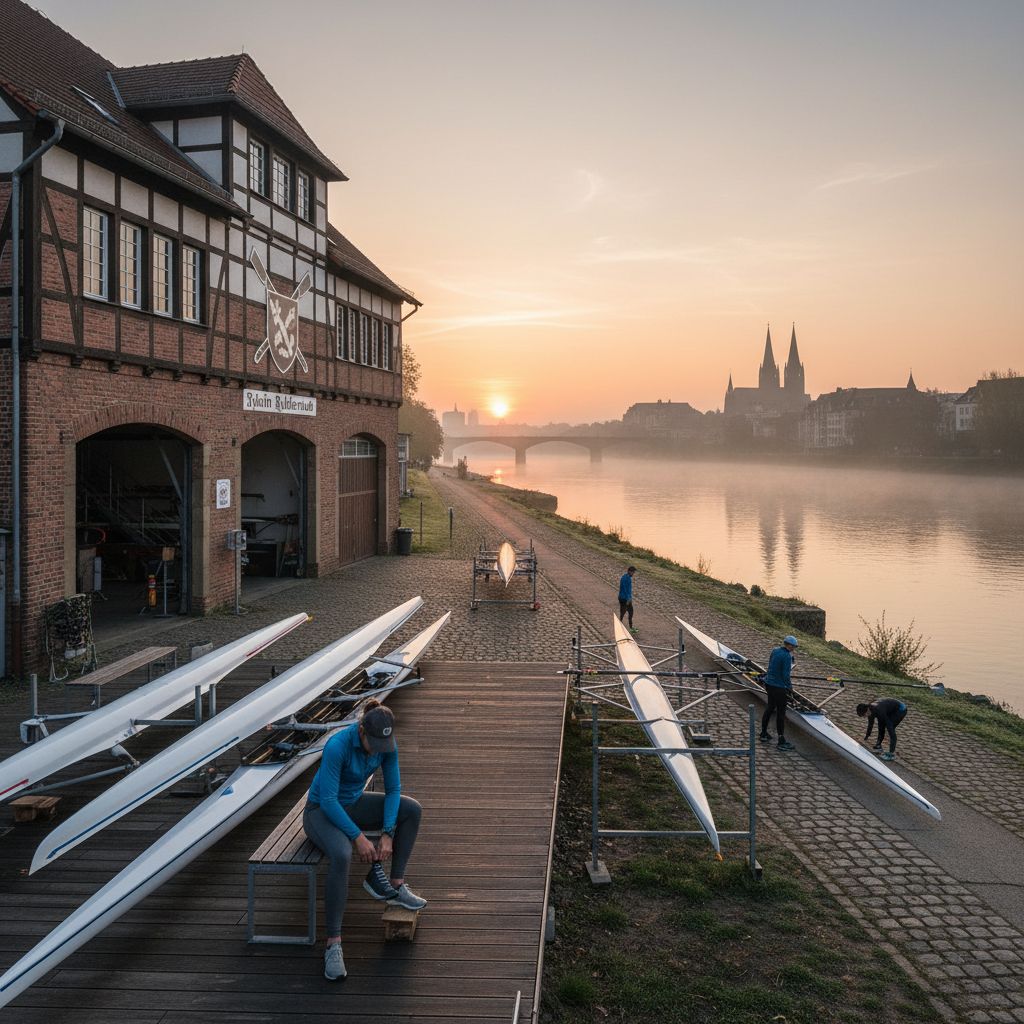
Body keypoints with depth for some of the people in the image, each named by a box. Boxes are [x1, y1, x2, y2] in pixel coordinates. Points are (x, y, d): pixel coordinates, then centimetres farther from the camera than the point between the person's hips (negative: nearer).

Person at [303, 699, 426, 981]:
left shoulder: (387, 743, -15)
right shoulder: (337, 746, -34)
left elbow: (393, 789, -7)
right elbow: (328, 800, -31)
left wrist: (387, 834, -18)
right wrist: (358, 837, -30)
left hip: (353, 804, 6)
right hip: (321, 811, -6)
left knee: (412, 810, -9)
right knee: (342, 856, -37)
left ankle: (395, 884, 0)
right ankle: (333, 945, -30)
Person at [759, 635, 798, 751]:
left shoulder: (775, 651, 5)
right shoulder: (787, 656, -20)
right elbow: (786, 675, -21)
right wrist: (789, 687, -7)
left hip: (769, 684, 8)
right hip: (779, 687, -8)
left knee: (770, 708, 22)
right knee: (781, 712, -1)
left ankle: (764, 734, 33)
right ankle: (782, 741, 4)